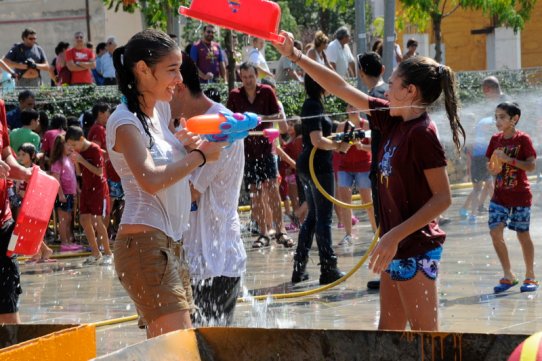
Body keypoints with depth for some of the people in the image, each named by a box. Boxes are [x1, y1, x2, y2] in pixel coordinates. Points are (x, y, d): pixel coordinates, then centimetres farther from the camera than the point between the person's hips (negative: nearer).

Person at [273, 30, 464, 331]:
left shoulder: (422, 133, -17)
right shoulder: (394, 121, 8)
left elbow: (443, 198, -19)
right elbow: (342, 88, 14)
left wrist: (395, 235, -22)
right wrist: (295, 56, 15)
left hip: (416, 249, -9)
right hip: (397, 249, 9)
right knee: (389, 328, 14)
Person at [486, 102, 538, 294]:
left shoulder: (523, 139, -9)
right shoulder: (496, 139, 6)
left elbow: (531, 165, -17)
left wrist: (508, 159, -23)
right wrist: (494, 167, -8)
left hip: (520, 196, -4)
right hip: (500, 196, 4)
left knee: (523, 235, 3)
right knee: (495, 232, -7)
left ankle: (530, 277, 18)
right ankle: (508, 276, 4)